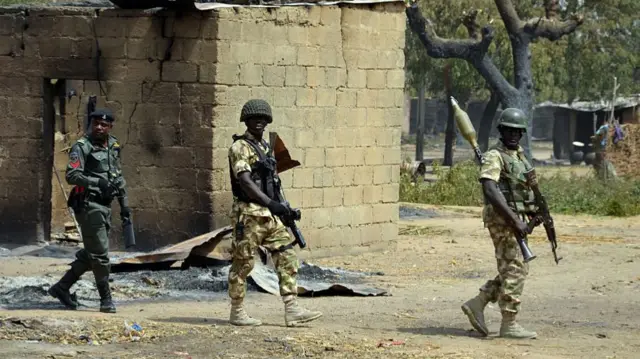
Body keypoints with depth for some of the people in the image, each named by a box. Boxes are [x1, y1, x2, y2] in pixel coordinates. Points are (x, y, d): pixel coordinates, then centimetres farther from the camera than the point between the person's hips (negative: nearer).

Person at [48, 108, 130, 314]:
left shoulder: (113, 146, 14)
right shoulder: (82, 147, -10)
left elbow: (118, 177, 23)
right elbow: (71, 175, -21)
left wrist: (124, 203, 19)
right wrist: (98, 183, -31)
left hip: (104, 206, 8)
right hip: (88, 205, -8)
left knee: (91, 253, 13)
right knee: (100, 254, -7)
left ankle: (62, 287, 24)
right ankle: (106, 300, -1)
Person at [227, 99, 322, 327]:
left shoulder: (266, 148, 17)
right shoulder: (240, 147, -9)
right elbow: (245, 181, -20)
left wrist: (283, 208, 17)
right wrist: (270, 203, -25)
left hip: (270, 214, 8)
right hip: (248, 214, -8)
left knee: (286, 257, 0)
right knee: (243, 263, 0)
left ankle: (292, 310, -3)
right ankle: (237, 313, 10)